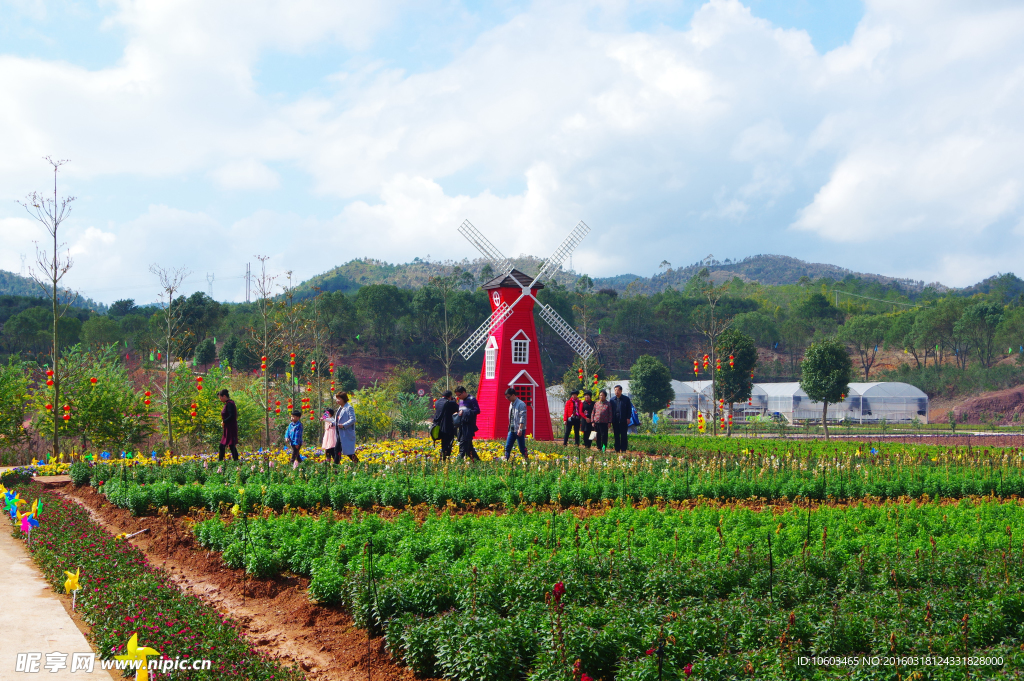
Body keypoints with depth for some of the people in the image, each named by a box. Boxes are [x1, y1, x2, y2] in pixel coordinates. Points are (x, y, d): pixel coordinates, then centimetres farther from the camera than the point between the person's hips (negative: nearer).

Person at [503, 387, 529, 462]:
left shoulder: (521, 404, -11)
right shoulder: (511, 404, 14)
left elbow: (522, 417, -16)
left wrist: (520, 429, -21)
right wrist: (509, 426, 17)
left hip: (519, 430, -8)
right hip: (511, 430, 8)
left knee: (522, 447, -1)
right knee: (507, 446, 2)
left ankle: (526, 459, 9)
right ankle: (505, 460, 3)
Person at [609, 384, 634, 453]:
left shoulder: (626, 399, 2)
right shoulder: (612, 400, 12)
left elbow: (629, 409, 3)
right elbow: (610, 410, 12)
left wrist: (628, 418, -6)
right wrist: (610, 420, 5)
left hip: (623, 420, -3)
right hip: (615, 420, 3)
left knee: (623, 435, -2)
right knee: (616, 435, 6)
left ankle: (623, 449, 1)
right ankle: (617, 449, 10)